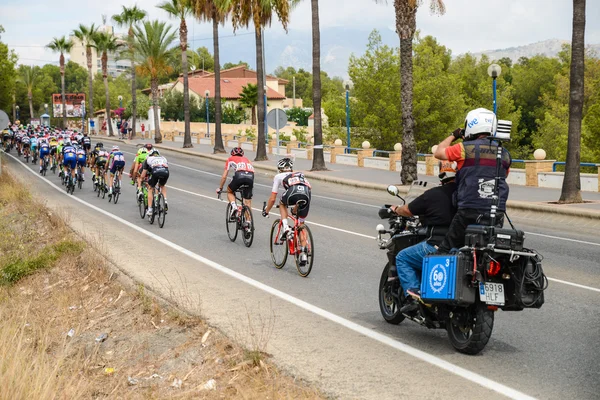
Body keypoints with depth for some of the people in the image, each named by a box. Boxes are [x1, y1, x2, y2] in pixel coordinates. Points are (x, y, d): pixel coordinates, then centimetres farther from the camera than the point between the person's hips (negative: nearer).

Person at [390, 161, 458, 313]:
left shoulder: (433, 195, -8)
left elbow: (408, 211, 4)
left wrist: (396, 209, 27)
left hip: (437, 246, -6)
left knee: (402, 258, 13)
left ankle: (413, 296, -2)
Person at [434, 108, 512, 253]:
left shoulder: (465, 148, -5)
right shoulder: (505, 154, 11)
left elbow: (438, 153, 9)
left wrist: (453, 136, 24)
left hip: (470, 213, -5)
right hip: (497, 216, 5)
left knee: (445, 252, 0)